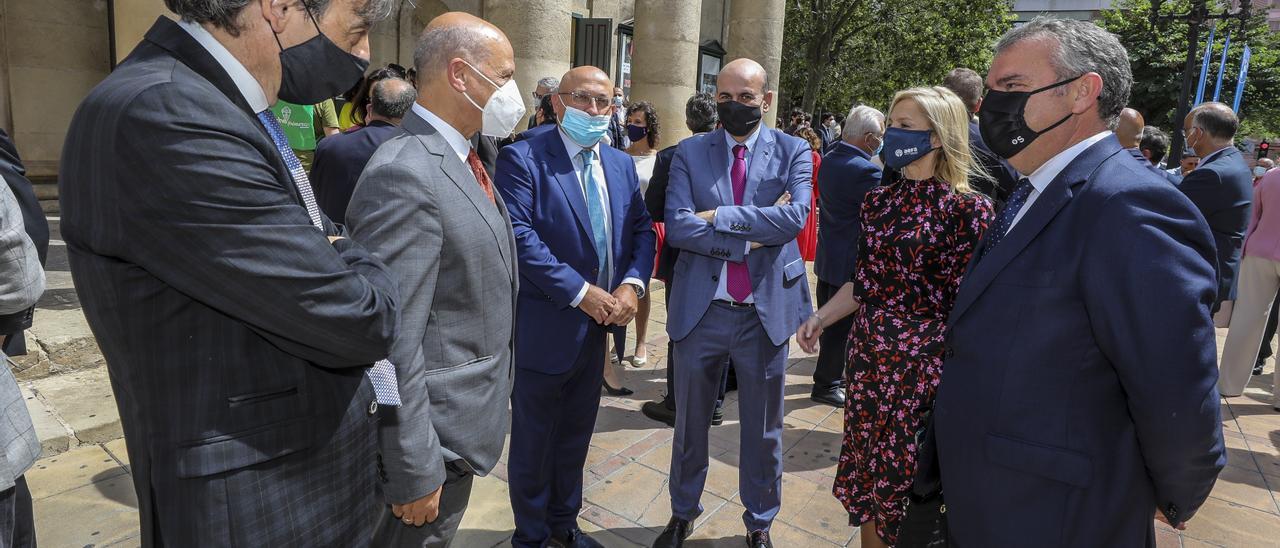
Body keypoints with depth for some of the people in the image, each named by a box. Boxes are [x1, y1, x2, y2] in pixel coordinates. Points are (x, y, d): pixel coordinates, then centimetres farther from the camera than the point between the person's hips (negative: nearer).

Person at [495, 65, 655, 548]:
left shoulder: (621, 164, 9)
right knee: (533, 441, 11)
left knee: (576, 435, 21)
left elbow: (641, 228, 8)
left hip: (596, 326, 7)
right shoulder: (522, 159, -12)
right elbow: (519, 236, -21)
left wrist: (632, 284, -10)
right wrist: (580, 292, -22)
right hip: (544, 327, -6)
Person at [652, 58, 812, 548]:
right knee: (689, 422, 17)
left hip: (766, 309, 0)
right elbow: (677, 227, -12)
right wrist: (753, 234, -16)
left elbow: (795, 217, -17)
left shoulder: (793, 152, 0)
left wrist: (717, 217, -18)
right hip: (700, 309, 1)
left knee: (763, 429, 15)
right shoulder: (690, 152, 0)